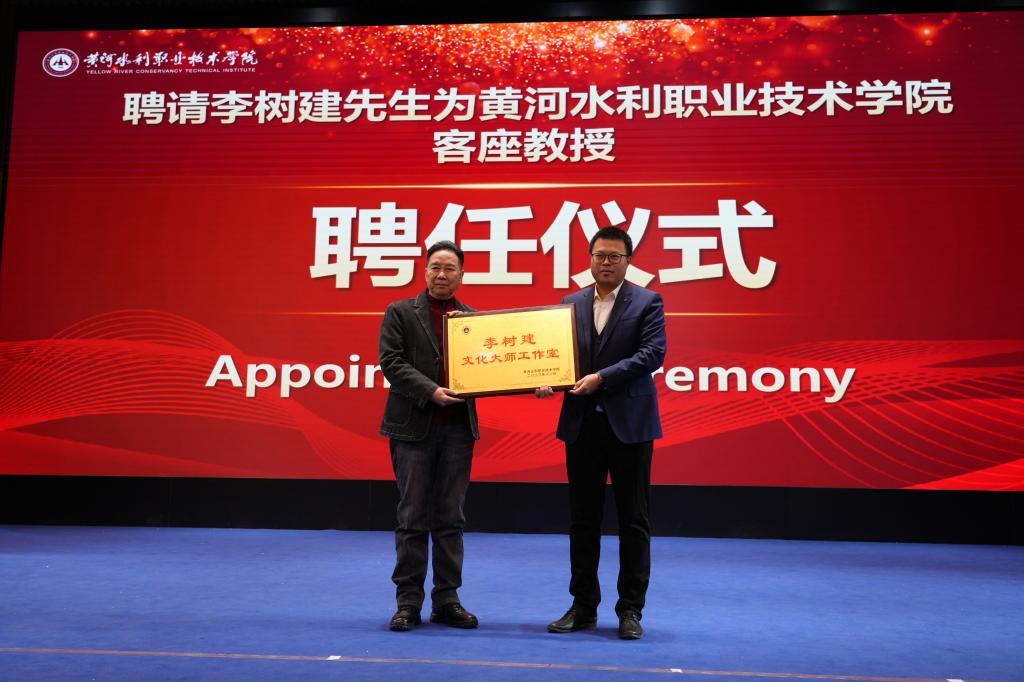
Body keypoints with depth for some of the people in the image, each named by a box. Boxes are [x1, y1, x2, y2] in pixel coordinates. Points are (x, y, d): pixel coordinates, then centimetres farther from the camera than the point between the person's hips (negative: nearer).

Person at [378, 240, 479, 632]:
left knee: (450, 519, 8)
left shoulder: (471, 317, 13)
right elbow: (391, 362, -6)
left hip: (458, 428, 3)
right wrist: (430, 391, -17)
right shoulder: (401, 312, 4)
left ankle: (446, 601, 16)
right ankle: (408, 603, 11)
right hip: (414, 427, -3)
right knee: (413, 518, 2)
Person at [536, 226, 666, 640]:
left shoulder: (647, 302, 1)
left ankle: (630, 610, 14)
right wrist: (549, 382, -11)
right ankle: (584, 606, 20)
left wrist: (602, 377, -20)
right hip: (582, 423, 4)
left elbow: (653, 353, -11)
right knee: (583, 520, 9)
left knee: (633, 521, 3)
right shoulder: (571, 304, 12)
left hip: (629, 423, -3)